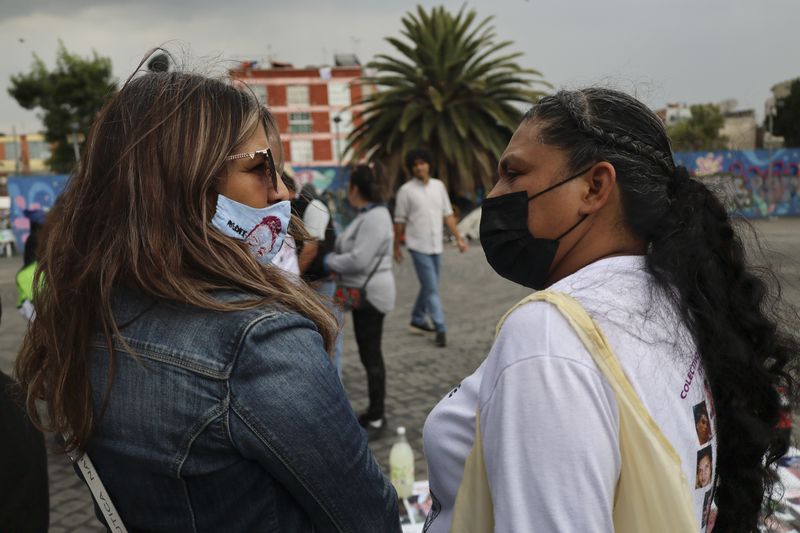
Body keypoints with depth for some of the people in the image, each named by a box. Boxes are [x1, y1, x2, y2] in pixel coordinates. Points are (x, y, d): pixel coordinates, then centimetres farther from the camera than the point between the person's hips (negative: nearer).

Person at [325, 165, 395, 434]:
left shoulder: (375, 218, -20)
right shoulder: (366, 214, 12)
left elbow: (358, 260, -26)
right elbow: (353, 249, 17)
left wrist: (328, 262, -12)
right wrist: (332, 255, 1)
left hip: (370, 293, -10)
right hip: (363, 291, 10)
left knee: (371, 354, 0)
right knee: (369, 353, 17)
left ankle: (377, 417, 11)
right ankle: (375, 411, 29)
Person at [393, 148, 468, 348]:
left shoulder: (439, 186, 7)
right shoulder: (406, 190, -6)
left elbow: (447, 214, 9)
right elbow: (399, 221, -1)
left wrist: (458, 238, 3)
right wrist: (396, 247, 3)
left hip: (436, 246, 5)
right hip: (419, 246, -5)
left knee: (429, 287, 14)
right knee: (431, 289, -7)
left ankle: (417, 321, 30)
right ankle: (440, 329, -2)